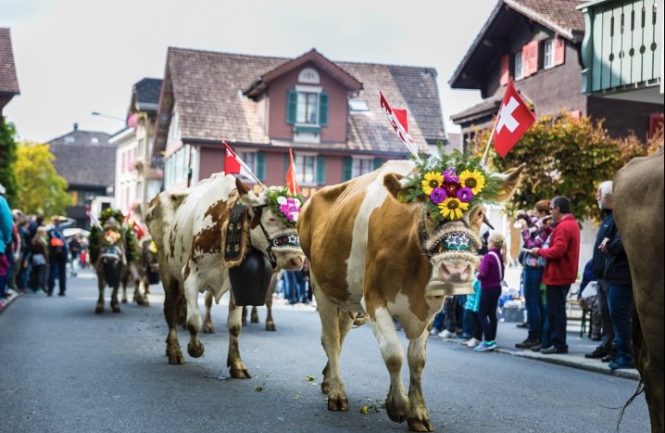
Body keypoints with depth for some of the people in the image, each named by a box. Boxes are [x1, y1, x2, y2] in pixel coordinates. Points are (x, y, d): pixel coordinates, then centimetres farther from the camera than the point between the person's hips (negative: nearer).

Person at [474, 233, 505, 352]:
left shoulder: (488, 256, -16)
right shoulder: (500, 256, 8)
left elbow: (482, 273, -23)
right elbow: (501, 272, 14)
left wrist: (478, 275, -4)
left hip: (488, 288, -8)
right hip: (497, 287, 8)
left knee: (482, 314, -5)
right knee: (492, 314, 12)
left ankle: (488, 341, -12)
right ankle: (492, 340, 14)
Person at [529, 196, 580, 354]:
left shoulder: (563, 226, -18)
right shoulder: (572, 223, 16)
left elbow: (557, 251, -26)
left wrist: (539, 251, -10)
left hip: (557, 275, -11)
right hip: (564, 274, 11)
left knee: (556, 311, -5)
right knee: (554, 310, 14)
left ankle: (558, 345, 0)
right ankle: (549, 342, 19)